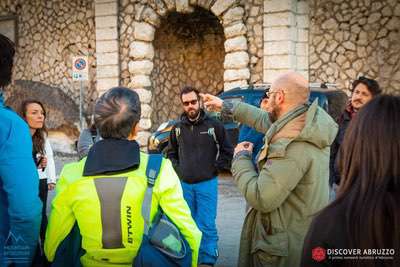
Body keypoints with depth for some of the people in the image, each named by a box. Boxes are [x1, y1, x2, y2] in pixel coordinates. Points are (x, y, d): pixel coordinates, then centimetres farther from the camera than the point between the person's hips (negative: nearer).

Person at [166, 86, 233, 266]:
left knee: (206, 226, -4)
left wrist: (214, 168, -4)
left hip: (207, 184, -3)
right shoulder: (178, 128, 4)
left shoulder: (214, 125, -5)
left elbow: (228, 151, 3)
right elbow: (171, 152, 20)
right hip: (184, 184, 3)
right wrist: (178, 170, 6)